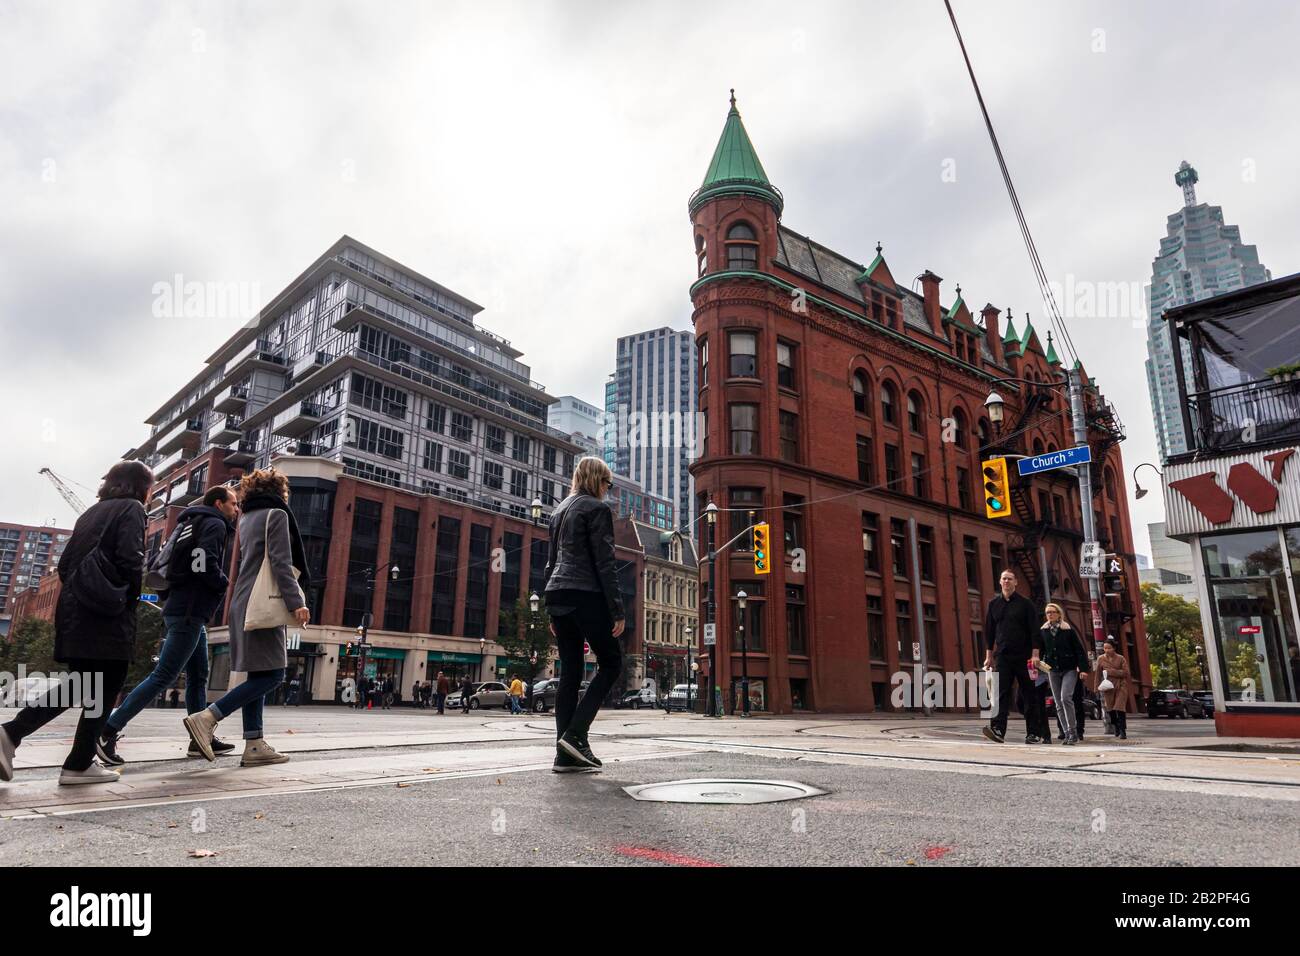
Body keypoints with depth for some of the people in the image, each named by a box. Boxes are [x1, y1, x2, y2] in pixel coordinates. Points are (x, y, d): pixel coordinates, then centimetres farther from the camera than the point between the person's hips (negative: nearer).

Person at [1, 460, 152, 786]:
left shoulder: (91, 512, 19)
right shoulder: (132, 509, -4)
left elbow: (65, 564, 16)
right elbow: (130, 559, -16)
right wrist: (133, 594, -1)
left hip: (74, 611, 8)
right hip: (109, 614, -8)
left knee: (79, 685, 17)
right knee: (104, 691, 1)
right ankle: (79, 765, 5)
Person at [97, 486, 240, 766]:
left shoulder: (195, 523, 22)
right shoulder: (215, 524, -6)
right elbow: (205, 564, -22)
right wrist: (226, 584, -7)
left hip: (190, 613, 10)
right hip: (189, 613, -10)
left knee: (198, 677, 12)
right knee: (164, 675, -10)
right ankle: (109, 730, -9)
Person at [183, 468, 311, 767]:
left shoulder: (247, 519, 20)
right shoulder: (276, 514, -5)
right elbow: (281, 563, -15)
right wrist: (296, 603, -19)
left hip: (243, 605, 9)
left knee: (257, 676, 7)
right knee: (272, 675, -7)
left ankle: (254, 745, 4)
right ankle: (207, 717, -14)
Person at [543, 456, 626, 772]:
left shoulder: (560, 510, 20)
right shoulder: (597, 508, -4)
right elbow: (604, 563, -11)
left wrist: (553, 613, 23)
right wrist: (617, 610, -10)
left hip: (558, 595, 8)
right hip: (586, 595, -8)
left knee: (570, 672, 7)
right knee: (610, 662, 4)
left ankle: (566, 754, 5)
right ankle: (575, 733, -8)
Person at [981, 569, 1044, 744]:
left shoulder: (1025, 603, 2)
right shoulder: (994, 604, 11)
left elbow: (1034, 630, -3)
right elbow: (989, 631, 14)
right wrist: (989, 656, 11)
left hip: (1023, 657, -2)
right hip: (1002, 656, 2)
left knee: (1029, 695, 4)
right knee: (1001, 693, -9)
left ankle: (1033, 733, 11)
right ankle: (998, 729, -16)